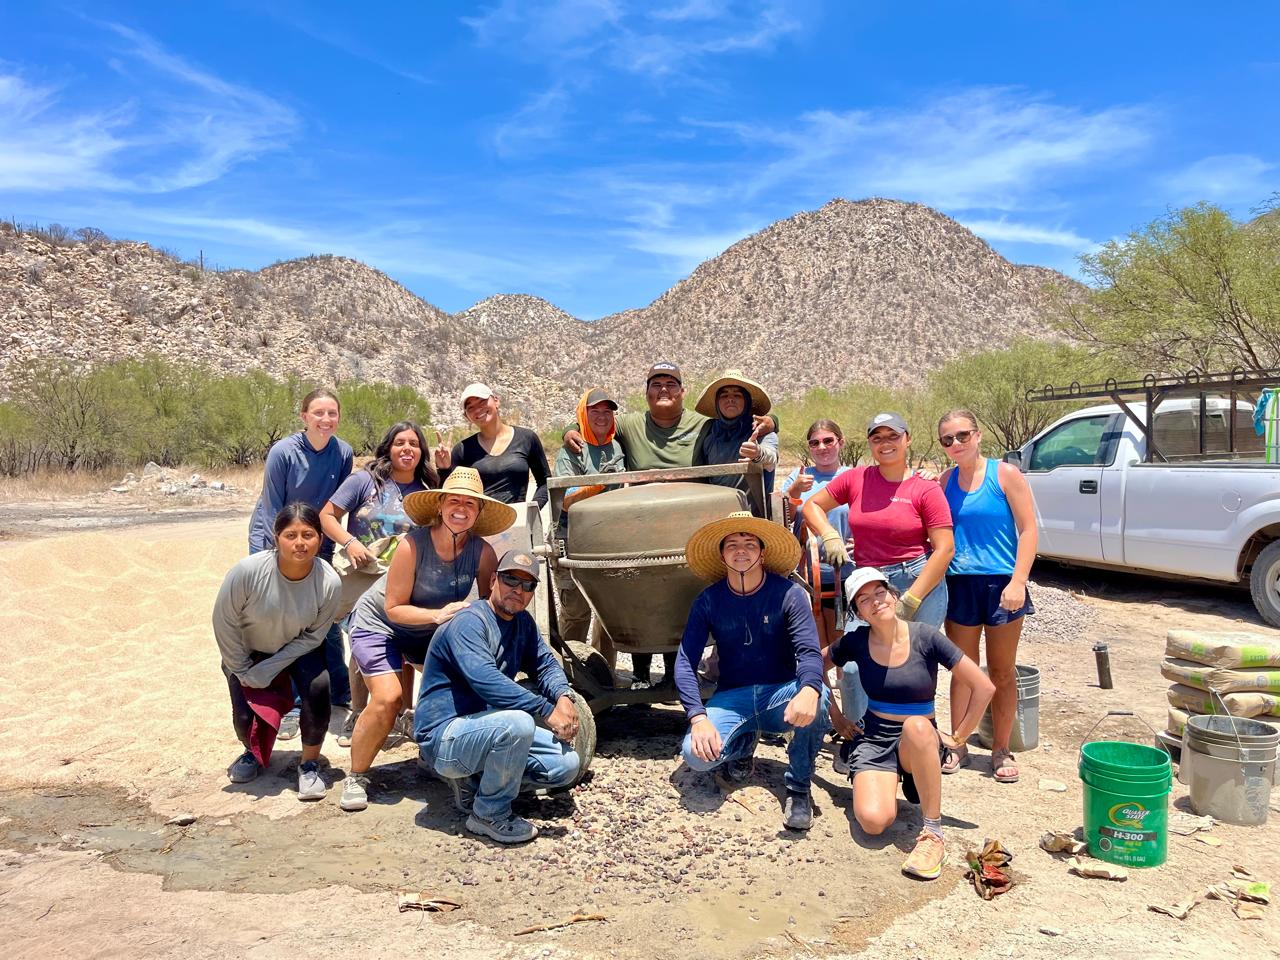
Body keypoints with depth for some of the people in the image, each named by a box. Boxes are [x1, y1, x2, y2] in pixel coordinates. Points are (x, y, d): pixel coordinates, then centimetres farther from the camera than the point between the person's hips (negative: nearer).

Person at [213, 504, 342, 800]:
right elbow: (224, 623, -17)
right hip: (247, 651, 0)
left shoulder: (329, 583, -29)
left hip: (297, 650, 0)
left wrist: (267, 670, -20)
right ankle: (255, 753, 27)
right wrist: (243, 672, -11)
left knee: (317, 689, -26)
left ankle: (310, 764, -2)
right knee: (245, 716, -12)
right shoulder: (248, 571, -33)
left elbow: (312, 636, -16)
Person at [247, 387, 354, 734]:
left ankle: (340, 697, 20)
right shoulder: (283, 452, -20)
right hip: (273, 540, -3)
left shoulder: (343, 453, -10)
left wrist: (325, 550, 0)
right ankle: (289, 705, 5)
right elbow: (272, 511, -14)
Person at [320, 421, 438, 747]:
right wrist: (349, 542, -17)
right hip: (364, 576, -3)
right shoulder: (365, 480, -4)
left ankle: (406, 711, 21)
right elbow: (327, 516, -3)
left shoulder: (426, 491, 6)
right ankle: (357, 714, 14)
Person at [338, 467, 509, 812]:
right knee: (388, 699, -21)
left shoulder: (482, 551, -19)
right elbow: (394, 608, -25)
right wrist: (438, 615, -37)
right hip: (378, 624, -4)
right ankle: (356, 777, 1)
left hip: (430, 635, 5)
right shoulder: (414, 544, -29)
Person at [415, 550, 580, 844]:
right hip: (443, 737, -8)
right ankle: (489, 815, -13)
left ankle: (474, 783, 8)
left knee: (568, 764, -2)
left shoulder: (523, 622, 8)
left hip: (483, 726, 9)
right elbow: (486, 681, -33)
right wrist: (547, 711, -33)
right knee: (517, 723, -35)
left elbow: (545, 664, 8)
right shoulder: (469, 622, -19)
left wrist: (564, 696, -15)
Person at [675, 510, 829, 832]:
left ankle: (798, 788, -11)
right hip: (732, 699, 2)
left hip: (781, 696, -1)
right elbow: (685, 662, -9)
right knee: (696, 753, -27)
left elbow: (809, 652, -19)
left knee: (818, 699, -36)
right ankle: (744, 743, 10)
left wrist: (809, 690, -43)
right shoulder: (708, 602, -4)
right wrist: (698, 717, -25)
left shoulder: (789, 594, -9)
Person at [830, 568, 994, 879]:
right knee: (873, 821, -25)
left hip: (920, 740, -2)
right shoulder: (855, 642, -5)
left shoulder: (926, 637, -11)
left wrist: (958, 736, -4)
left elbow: (983, 687, -7)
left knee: (916, 725, -40)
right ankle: (888, 781, 13)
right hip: (873, 737, 2)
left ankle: (933, 834, -27)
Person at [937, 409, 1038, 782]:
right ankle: (958, 746, 21)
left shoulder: (1005, 474, -4)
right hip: (959, 584, 3)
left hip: (1001, 583, -3)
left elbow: (1028, 530, -7)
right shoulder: (945, 482, 6)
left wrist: (1018, 581, -16)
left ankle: (1001, 750, 21)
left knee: (1002, 672, 9)